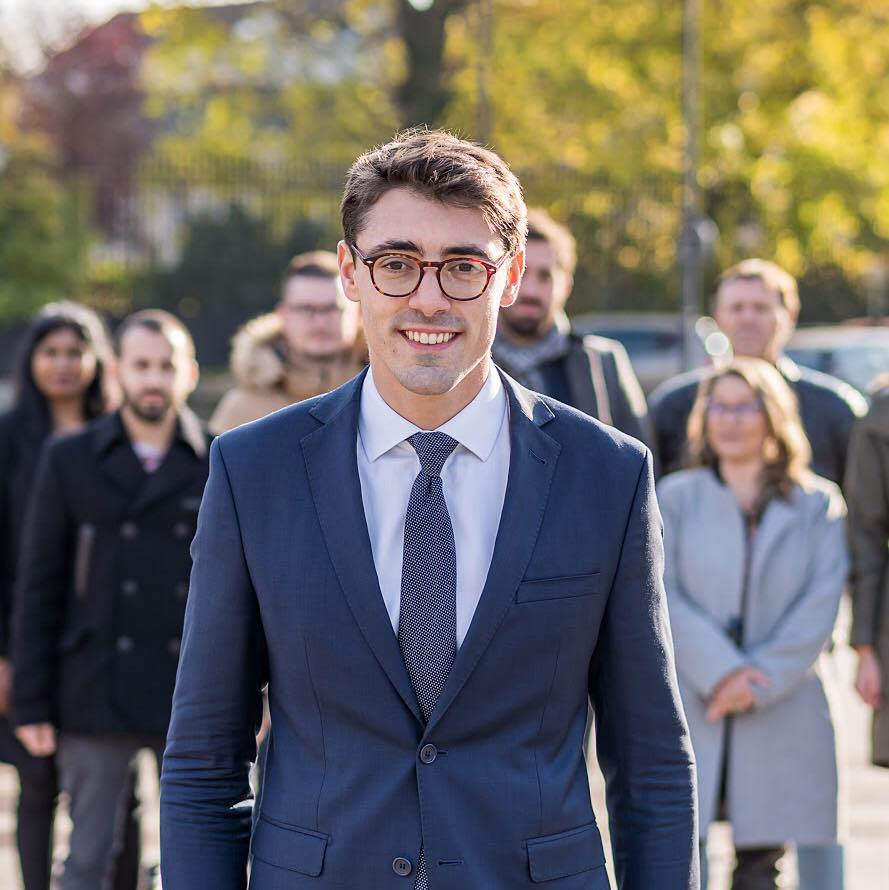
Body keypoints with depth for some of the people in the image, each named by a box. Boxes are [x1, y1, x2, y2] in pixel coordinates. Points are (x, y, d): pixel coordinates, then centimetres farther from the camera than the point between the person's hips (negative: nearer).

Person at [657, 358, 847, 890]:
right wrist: (719, 671, -15)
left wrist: (759, 681, -12)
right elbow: (661, 595, -2)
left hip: (782, 719, 0)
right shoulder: (676, 497, 9)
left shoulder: (818, 505, 9)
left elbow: (821, 606, -1)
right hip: (689, 711, 0)